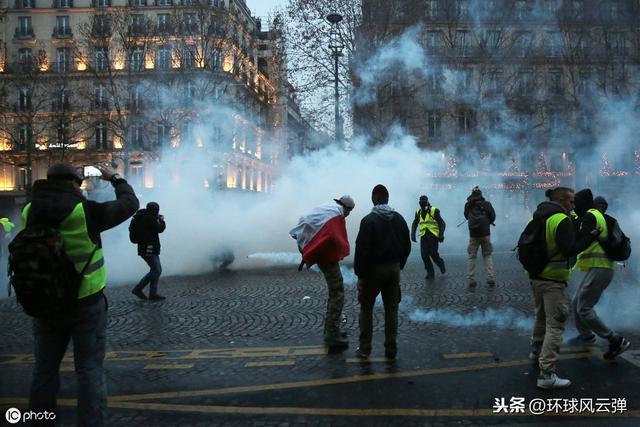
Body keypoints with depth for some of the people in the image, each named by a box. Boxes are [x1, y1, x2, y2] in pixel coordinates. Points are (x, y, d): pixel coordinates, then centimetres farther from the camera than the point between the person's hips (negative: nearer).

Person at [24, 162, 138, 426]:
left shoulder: (30, 212, -4)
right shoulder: (86, 211, -16)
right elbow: (130, 203, -5)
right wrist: (115, 179, 11)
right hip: (85, 304, -4)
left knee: (45, 368, 15)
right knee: (90, 370, 6)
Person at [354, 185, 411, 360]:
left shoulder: (368, 220, -13)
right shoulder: (399, 219, 3)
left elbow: (362, 249, -16)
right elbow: (407, 246, 7)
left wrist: (360, 274, -10)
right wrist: (399, 265, 15)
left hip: (374, 269, -4)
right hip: (394, 268, 4)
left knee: (366, 307, 9)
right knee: (391, 309, 9)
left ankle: (365, 348, 9)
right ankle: (391, 349, 10)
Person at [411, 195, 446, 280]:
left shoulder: (434, 211, -3)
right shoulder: (418, 212, 11)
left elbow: (442, 223, -2)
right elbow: (414, 224, 17)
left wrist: (441, 235, -12)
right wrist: (413, 234, 2)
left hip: (433, 235, -4)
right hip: (423, 236, 4)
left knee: (433, 253, -11)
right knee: (424, 255, -6)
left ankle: (440, 264, 22)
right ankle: (430, 273, 6)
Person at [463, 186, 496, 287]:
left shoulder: (468, 205, -3)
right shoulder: (487, 204, -5)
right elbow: (493, 217, 1)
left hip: (473, 235, 0)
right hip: (485, 233, 0)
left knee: (472, 257, 8)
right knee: (487, 256, 11)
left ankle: (471, 280, 5)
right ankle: (490, 278, 2)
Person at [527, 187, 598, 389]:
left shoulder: (537, 218, 11)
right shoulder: (562, 220, -15)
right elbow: (570, 249, -20)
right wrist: (590, 236, -11)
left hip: (536, 277, 9)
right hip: (553, 280, -9)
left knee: (541, 316, 29)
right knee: (555, 325, -8)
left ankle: (536, 351, 48)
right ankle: (546, 374, -12)